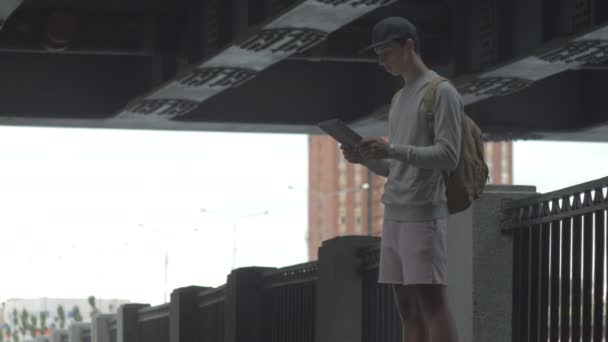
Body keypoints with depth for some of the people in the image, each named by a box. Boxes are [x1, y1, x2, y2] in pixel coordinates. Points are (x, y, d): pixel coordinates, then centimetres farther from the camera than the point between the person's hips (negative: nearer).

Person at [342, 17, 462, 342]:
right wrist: (365, 158, 3)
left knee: (431, 301, -13)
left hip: (424, 214, -8)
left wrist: (392, 150, -24)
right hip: (394, 214, 8)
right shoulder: (399, 100, 21)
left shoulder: (443, 93, -6)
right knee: (407, 305, 4)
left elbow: (448, 157, -15)